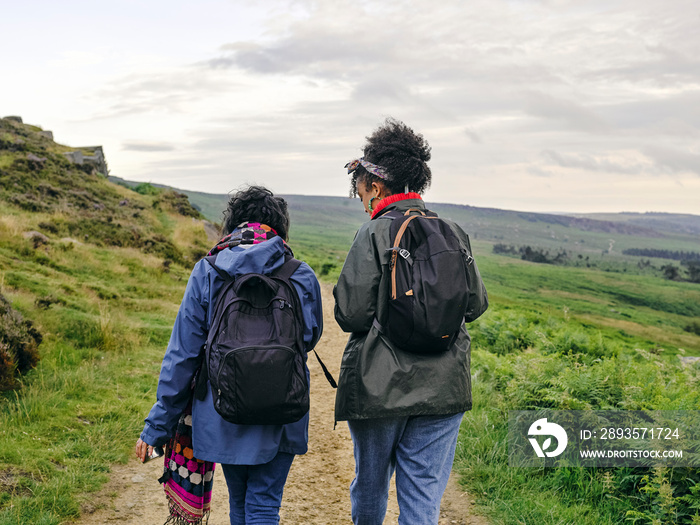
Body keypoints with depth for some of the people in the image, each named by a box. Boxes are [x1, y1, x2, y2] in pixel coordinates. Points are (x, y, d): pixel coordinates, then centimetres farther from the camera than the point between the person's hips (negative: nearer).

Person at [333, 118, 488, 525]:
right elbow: (477, 302, 10)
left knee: (370, 484, 20)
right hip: (442, 386, 4)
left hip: (380, 387, -3)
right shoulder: (453, 233, 2)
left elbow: (351, 315, -14)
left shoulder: (375, 233, -11)